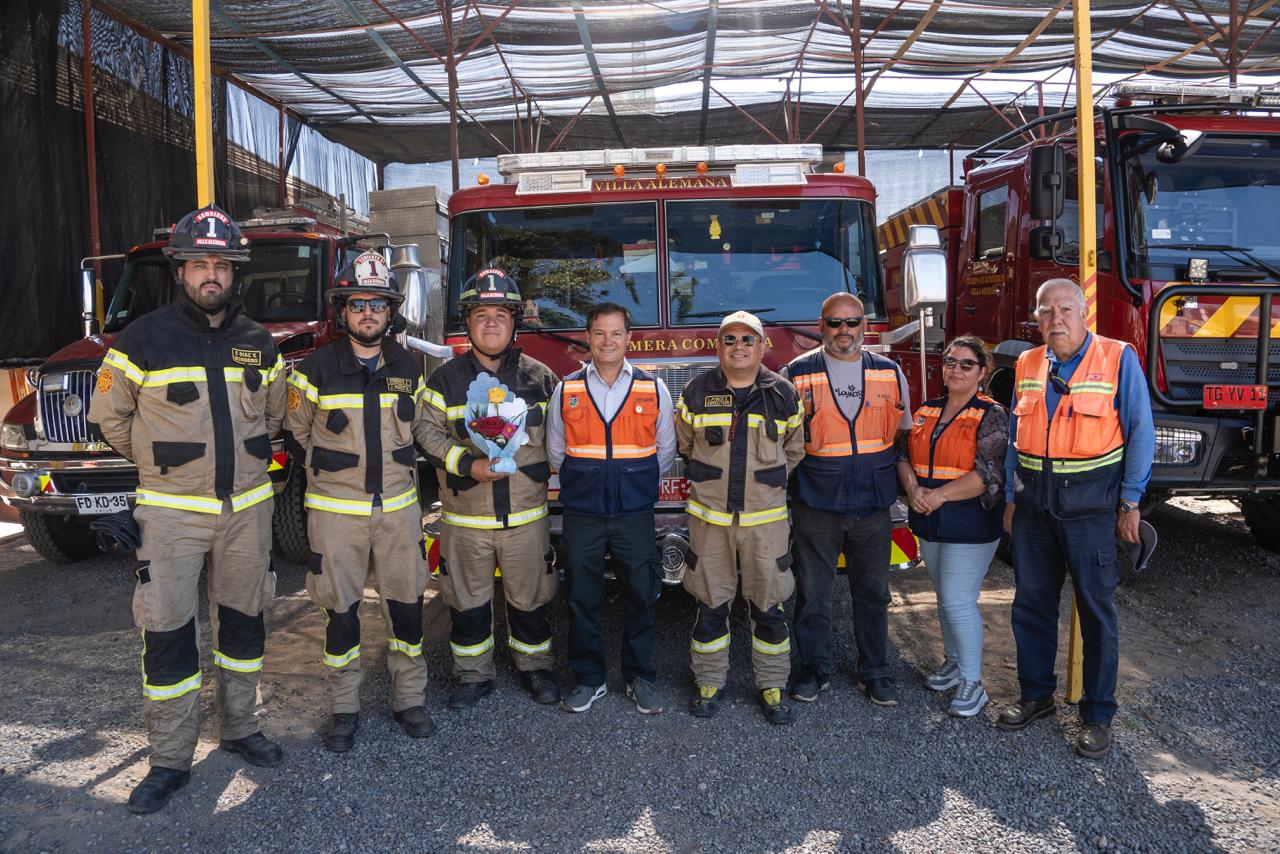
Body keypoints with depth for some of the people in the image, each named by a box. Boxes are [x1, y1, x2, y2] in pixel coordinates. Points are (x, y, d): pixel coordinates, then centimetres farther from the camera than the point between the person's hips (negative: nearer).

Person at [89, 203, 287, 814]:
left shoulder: (258, 343, 4)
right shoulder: (144, 340, -7)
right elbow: (110, 416, 4)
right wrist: (163, 462, 8)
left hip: (247, 506, 3)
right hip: (172, 511, -3)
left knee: (243, 620, 12)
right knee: (167, 631, 0)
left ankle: (241, 728, 29)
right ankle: (170, 760, 13)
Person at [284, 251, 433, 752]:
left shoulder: (408, 369, 4)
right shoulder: (317, 369, -6)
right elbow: (296, 435, 5)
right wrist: (330, 473, 8)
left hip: (398, 507, 3)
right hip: (336, 510, -2)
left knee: (406, 603, 6)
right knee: (341, 610, 5)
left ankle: (409, 699, 22)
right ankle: (344, 709, 20)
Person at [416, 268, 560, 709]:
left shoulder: (539, 377, 3)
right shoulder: (445, 378, 0)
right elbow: (427, 430, -5)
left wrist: (548, 466, -1)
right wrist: (467, 464, -16)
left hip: (526, 513, 0)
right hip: (465, 516, 0)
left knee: (529, 596, 10)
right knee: (468, 599, 11)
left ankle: (534, 667, 29)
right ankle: (474, 673, 28)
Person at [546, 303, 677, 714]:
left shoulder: (654, 390, 2)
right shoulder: (566, 390, 3)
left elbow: (665, 452, 11)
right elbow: (556, 453, 11)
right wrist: (583, 482, 12)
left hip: (635, 513, 0)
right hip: (582, 514, 0)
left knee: (640, 596, 6)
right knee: (582, 598, 6)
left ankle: (640, 677, 21)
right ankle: (588, 678, 20)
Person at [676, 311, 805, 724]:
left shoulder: (783, 394, 2)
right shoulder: (696, 392, 1)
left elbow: (794, 451, 14)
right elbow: (684, 445, 14)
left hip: (766, 519, 0)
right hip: (709, 517, 0)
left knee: (769, 606, 7)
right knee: (710, 604, 9)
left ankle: (772, 685, 21)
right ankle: (710, 681, 24)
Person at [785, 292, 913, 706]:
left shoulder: (890, 372, 5)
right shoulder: (798, 372, -2)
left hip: (873, 505, 2)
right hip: (816, 505, -2)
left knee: (873, 593, 12)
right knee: (812, 593, 7)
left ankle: (874, 671, 28)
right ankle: (814, 668, 25)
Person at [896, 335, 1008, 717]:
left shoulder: (992, 416, -9)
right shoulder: (925, 412, 10)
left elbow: (988, 474, -17)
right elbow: (904, 456, 8)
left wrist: (940, 495, -20)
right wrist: (914, 490, -11)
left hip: (970, 524, -6)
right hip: (931, 522, 6)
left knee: (959, 600, -7)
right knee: (944, 596, 17)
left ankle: (972, 682, 6)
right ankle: (953, 661, 33)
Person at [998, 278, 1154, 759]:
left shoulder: (1118, 359, -5)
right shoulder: (1027, 365, 9)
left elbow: (1140, 433, -6)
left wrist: (1129, 503, -9)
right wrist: (1012, 499, 11)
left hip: (1089, 502, -4)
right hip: (1034, 499, 5)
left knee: (1096, 609, 4)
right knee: (1031, 603, 11)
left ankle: (1098, 714, 16)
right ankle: (1036, 694, 28)